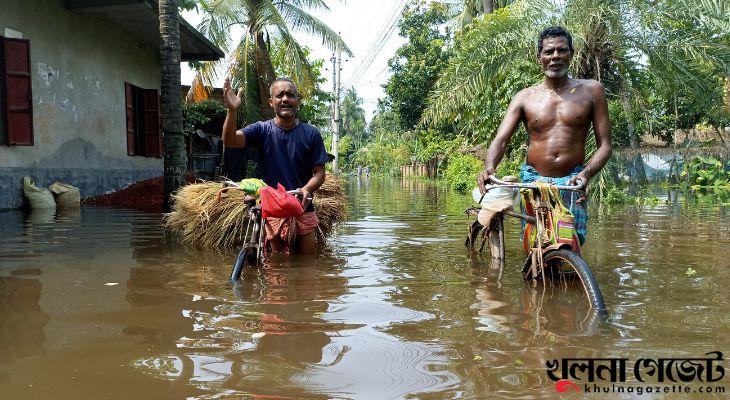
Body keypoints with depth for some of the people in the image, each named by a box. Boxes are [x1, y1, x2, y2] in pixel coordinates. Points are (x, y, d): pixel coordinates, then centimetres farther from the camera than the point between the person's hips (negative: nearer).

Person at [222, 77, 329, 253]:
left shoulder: (311, 134, -2)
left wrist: (306, 189, -22)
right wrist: (232, 110, -35)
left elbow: (319, 172, -1)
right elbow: (230, 140, -18)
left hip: (303, 208, 1)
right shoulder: (262, 130, -3)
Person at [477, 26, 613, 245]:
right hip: (533, 181, 1)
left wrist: (586, 173, -16)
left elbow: (605, 145, 4)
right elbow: (500, 139, -2)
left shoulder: (591, 90, 7)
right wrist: (489, 167, -24)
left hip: (572, 184, -1)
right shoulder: (525, 97, 8)